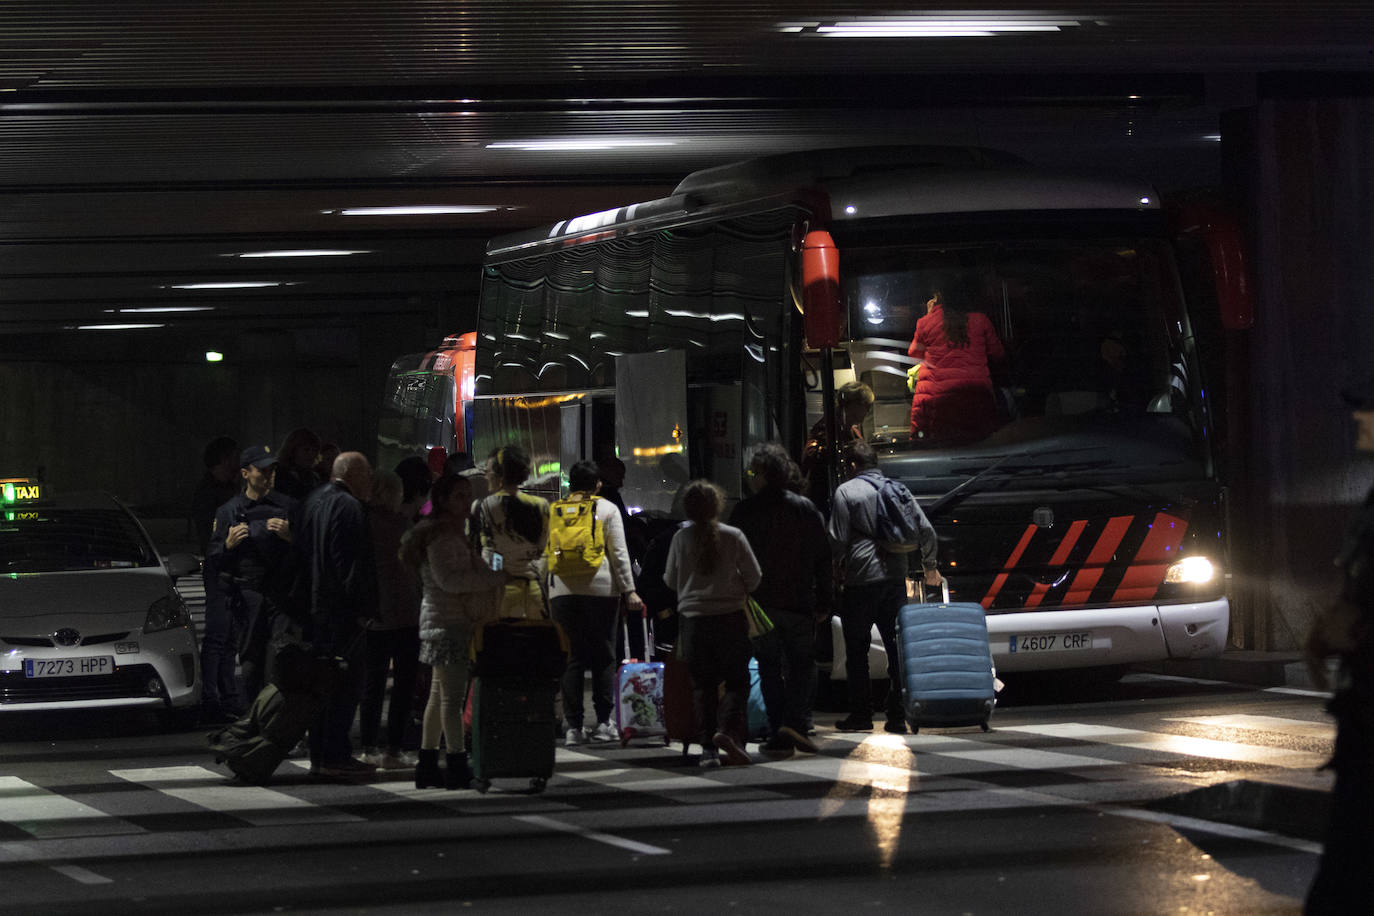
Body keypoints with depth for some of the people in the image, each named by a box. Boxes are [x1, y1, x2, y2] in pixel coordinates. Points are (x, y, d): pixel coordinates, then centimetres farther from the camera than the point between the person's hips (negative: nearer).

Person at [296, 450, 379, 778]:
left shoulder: (313, 501, 14)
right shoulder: (349, 507, -15)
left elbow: (301, 554, 19)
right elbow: (357, 564, -19)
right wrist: (363, 608, -15)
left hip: (315, 605, 9)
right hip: (342, 612, -9)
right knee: (345, 681, -5)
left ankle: (319, 756, 16)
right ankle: (335, 755, -6)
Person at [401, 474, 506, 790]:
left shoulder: (455, 534, 20)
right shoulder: (442, 535, -13)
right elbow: (448, 579, -22)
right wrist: (498, 577, -20)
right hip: (448, 622, -11)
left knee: (440, 694, 12)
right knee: (452, 695, -11)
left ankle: (427, 766, 17)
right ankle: (458, 765, -12)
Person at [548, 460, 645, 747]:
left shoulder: (553, 510, 11)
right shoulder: (606, 509, 4)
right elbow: (619, 552, 0)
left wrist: (544, 592, 15)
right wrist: (629, 590, 0)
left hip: (562, 590, 2)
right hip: (600, 588, -2)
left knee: (571, 658, 3)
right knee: (603, 656, 4)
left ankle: (572, 726, -1)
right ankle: (603, 722, 1)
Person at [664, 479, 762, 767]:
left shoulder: (681, 538, -4)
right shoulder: (733, 536, -7)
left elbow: (670, 579, 6)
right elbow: (754, 577, -1)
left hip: (693, 619, 1)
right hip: (730, 617, -1)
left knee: (702, 685, 9)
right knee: (737, 680, 6)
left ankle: (708, 748, 2)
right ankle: (727, 728, -18)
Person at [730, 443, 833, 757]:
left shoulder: (744, 511, -3)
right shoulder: (806, 508, 2)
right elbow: (823, 558, 3)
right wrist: (824, 601, 7)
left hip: (759, 601, -1)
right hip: (799, 602, 1)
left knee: (769, 668, 6)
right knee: (802, 663, 9)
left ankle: (779, 736, 2)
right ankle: (795, 721, -11)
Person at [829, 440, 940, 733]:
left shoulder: (846, 491, -2)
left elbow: (838, 538, -8)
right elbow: (926, 530, 10)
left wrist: (842, 567, 9)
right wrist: (930, 566, 22)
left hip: (861, 580, -4)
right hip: (895, 578, 4)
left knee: (856, 649, 5)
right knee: (896, 647, 6)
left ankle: (861, 714, 6)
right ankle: (897, 716, 3)